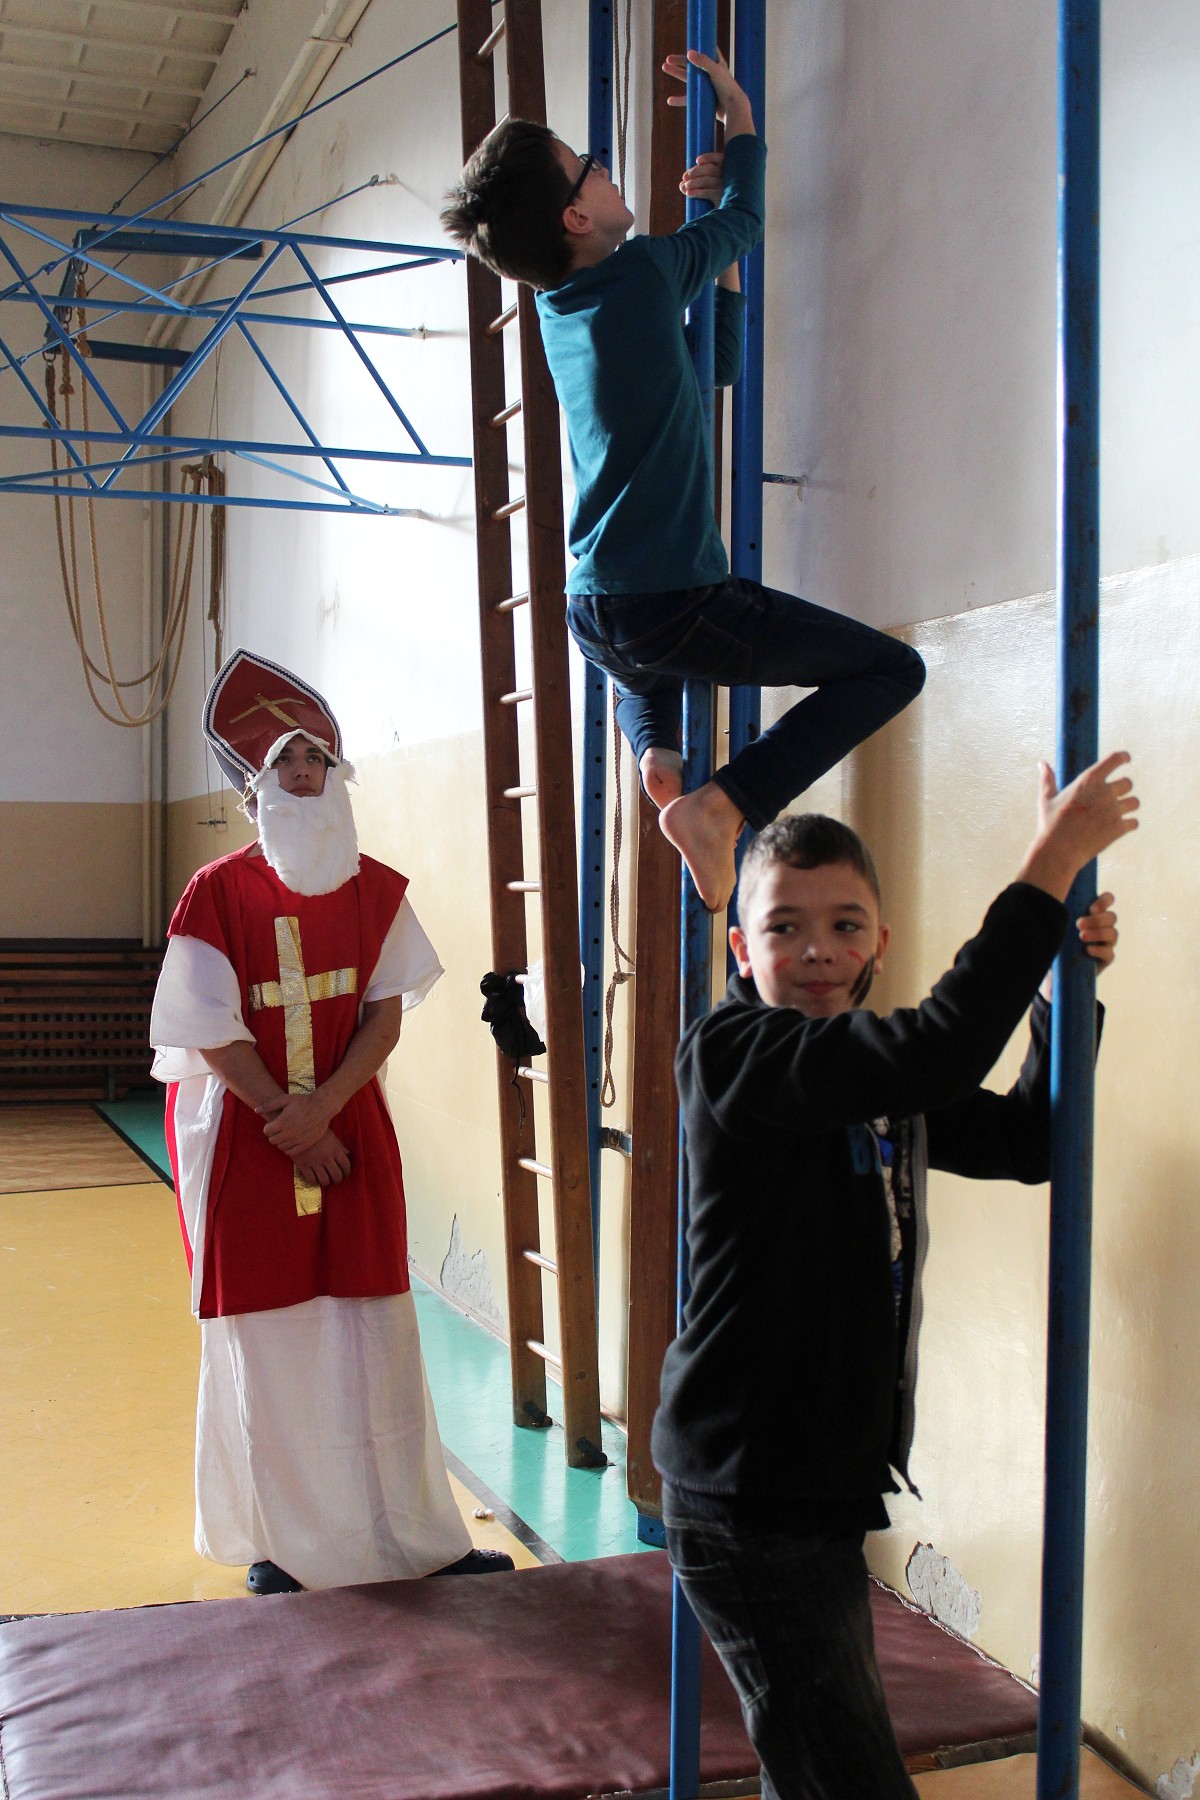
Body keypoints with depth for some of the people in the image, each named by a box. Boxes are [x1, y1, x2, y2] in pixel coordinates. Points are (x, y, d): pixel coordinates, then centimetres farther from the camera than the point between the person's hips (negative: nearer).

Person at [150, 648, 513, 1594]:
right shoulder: (217, 895, -7)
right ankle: (281, 1540, 19)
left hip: (351, 1133, 3)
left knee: (377, 1339, 6)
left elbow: (385, 1018, -1)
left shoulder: (378, 892, 3)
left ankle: (414, 1535, 17)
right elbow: (217, 1037, -9)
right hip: (246, 1142, -2)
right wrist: (295, 1129, -11)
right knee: (267, 1343, 5)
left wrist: (324, 1106, -15)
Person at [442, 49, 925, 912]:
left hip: (593, 614, 9)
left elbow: (719, 362, 23)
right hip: (676, 605, -9)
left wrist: (720, 220, 23)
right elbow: (746, 222, 9)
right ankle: (722, 805, -10)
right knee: (890, 669, -2)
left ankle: (657, 749, 17)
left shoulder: (560, 308, 13)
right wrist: (741, 117, 25)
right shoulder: (641, 273, -11)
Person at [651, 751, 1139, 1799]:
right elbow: (941, 1049, -30)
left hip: (824, 1487, 9)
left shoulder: (885, 1083, 10)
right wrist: (1050, 865, -25)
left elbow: (1028, 1141, 15)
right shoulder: (733, 1054, -17)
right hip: (745, 1504, -8)